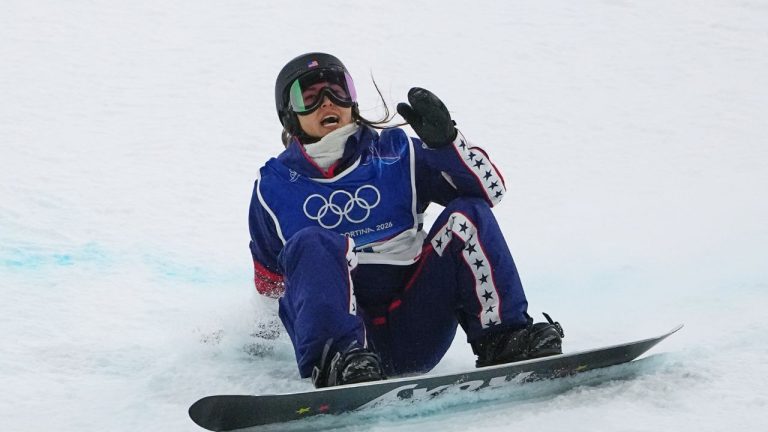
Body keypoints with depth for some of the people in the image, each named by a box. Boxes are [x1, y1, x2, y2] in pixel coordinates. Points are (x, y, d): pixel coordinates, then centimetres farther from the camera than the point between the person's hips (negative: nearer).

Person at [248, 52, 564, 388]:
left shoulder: (395, 153, 12)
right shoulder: (275, 186, 13)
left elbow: (489, 189, 2)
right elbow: (269, 277, 24)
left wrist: (445, 141, -12)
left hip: (416, 332, 2)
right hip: (337, 327, -1)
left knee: (468, 216, -14)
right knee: (310, 244, -29)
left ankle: (503, 340, -25)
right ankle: (337, 361, -51)